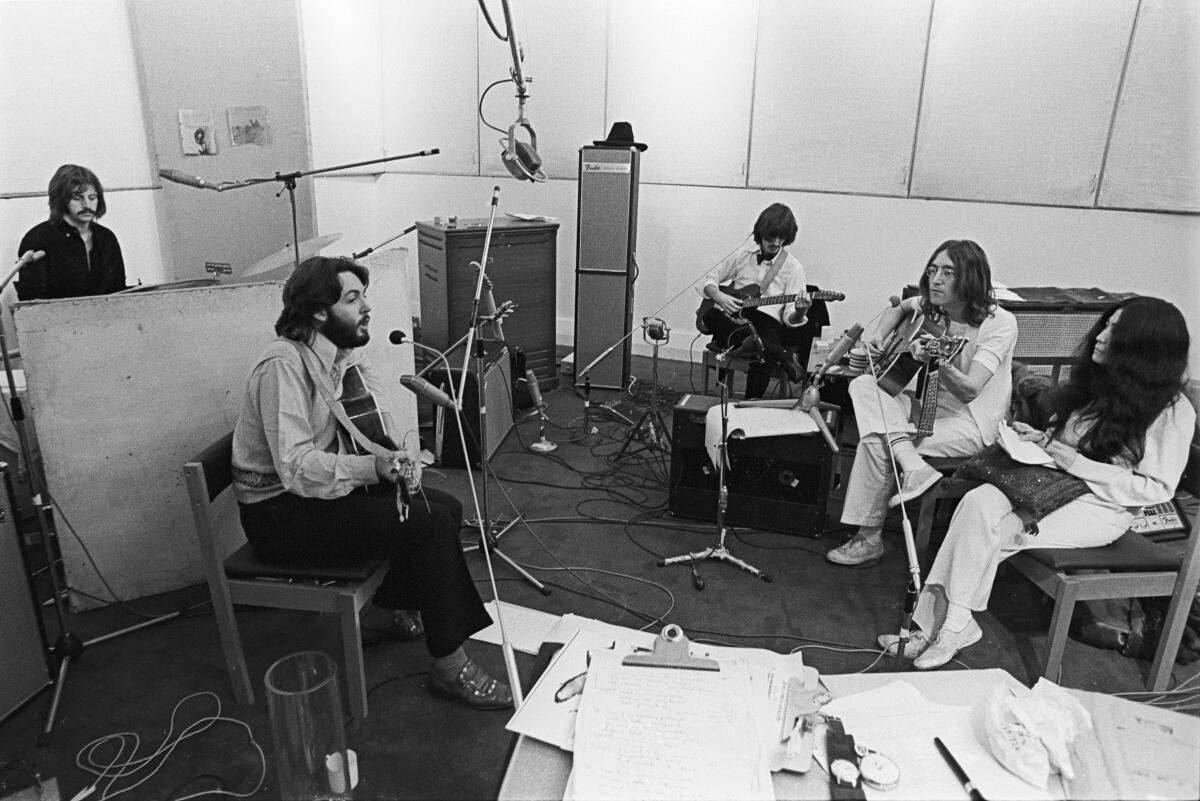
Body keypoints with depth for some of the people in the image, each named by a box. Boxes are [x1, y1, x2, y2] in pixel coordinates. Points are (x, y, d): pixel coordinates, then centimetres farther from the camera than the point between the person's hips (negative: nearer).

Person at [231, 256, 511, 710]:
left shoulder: (346, 354, 5)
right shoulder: (284, 365, -23)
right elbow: (296, 467, -29)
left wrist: (399, 460, -14)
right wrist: (374, 468, -40)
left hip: (326, 485, 9)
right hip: (278, 510, -9)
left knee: (445, 507, -1)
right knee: (429, 522, -22)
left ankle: (395, 603, 21)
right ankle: (450, 668, -13)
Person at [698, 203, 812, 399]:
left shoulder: (793, 267, 3)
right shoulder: (743, 253, 9)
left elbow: (790, 317, -3)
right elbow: (708, 281, 15)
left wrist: (799, 313, -28)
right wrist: (719, 297, -7)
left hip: (766, 319, -2)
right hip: (732, 317, 3)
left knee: (765, 357, -36)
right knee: (710, 317, -33)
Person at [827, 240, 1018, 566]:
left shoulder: (999, 323, -17)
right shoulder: (929, 307, 1)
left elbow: (969, 390, -27)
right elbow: (898, 308, 26)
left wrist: (938, 360, -46)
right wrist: (880, 337, 6)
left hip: (971, 423, -7)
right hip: (927, 405, 7)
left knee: (875, 443, -23)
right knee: (863, 385, -16)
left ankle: (869, 539, -9)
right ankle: (913, 467, -31)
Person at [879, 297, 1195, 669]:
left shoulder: (1172, 411, -11)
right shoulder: (1096, 381, 10)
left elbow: (1157, 488, -13)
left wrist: (1078, 464, -18)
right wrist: (1040, 439, 2)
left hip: (1101, 507, -6)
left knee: (986, 534, -26)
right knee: (980, 501, -24)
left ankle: (953, 624, -10)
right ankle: (934, 621, -24)